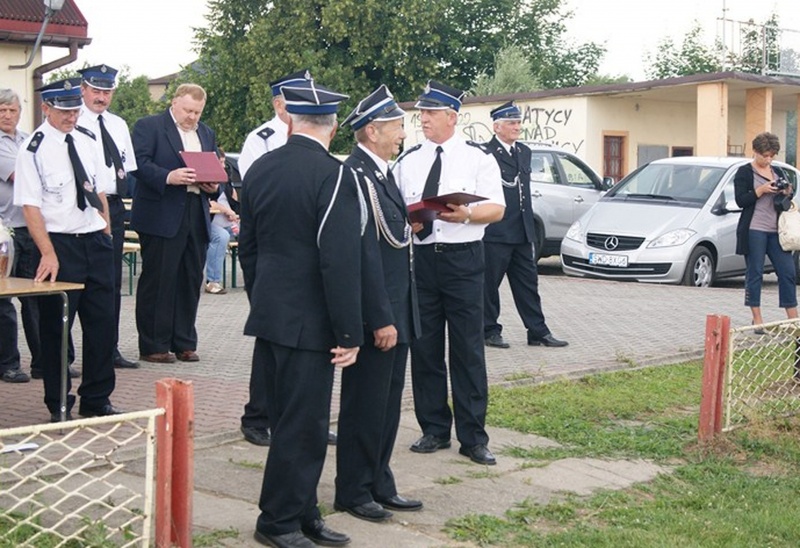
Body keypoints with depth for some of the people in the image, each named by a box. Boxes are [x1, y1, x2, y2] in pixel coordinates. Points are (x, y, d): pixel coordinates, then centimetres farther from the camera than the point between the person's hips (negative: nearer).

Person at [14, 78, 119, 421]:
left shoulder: (86, 143, 11)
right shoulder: (34, 149, -8)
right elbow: (30, 206, -13)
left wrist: (107, 233, 10)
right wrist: (48, 253, -20)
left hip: (96, 242, 6)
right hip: (59, 243, -6)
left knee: (101, 322, 9)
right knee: (56, 327, 3)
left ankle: (96, 400, 21)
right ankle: (59, 406, 16)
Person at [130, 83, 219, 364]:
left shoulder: (206, 133, 20)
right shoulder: (148, 126, 0)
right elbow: (140, 164, -11)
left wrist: (213, 185, 1)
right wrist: (168, 177, -25)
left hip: (196, 216, 6)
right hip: (161, 217, -6)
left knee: (191, 281, 8)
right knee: (158, 281, -2)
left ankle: (184, 343, 18)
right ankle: (153, 346, 5)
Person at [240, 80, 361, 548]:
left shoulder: (260, 170, 7)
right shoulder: (334, 176, -16)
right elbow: (340, 261, -19)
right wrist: (349, 333, -13)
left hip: (268, 317, 8)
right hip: (308, 324, -8)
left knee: (290, 422, 16)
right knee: (303, 426, 2)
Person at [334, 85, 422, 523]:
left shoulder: (380, 173, 13)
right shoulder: (357, 176, -18)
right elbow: (365, 255, -22)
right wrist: (380, 320, -21)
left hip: (394, 311, 10)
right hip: (376, 317, -10)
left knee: (387, 404, 16)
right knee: (365, 407, 2)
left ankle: (379, 485, 27)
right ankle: (353, 492, 14)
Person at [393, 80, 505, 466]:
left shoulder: (477, 157, 2)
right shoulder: (407, 161, 12)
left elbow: (497, 208, -2)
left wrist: (467, 214, -21)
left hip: (463, 259, -3)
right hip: (422, 257, 4)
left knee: (468, 350, -1)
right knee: (424, 348, 7)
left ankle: (473, 437, 6)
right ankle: (434, 430, 19)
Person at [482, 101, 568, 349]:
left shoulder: (524, 152, 15)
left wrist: (529, 226, 18)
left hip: (521, 232, 7)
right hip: (495, 233, -7)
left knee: (528, 283, 10)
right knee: (489, 284, 4)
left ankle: (538, 332, 14)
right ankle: (489, 331, 15)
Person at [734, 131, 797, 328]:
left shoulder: (777, 171, 16)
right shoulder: (744, 173, 0)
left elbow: (789, 198, 20)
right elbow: (741, 200, -9)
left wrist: (787, 193, -2)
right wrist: (762, 190, -18)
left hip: (776, 230, 5)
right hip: (754, 230, -5)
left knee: (787, 272, 2)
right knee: (754, 273, -1)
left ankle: (793, 318, 8)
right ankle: (757, 318, 6)